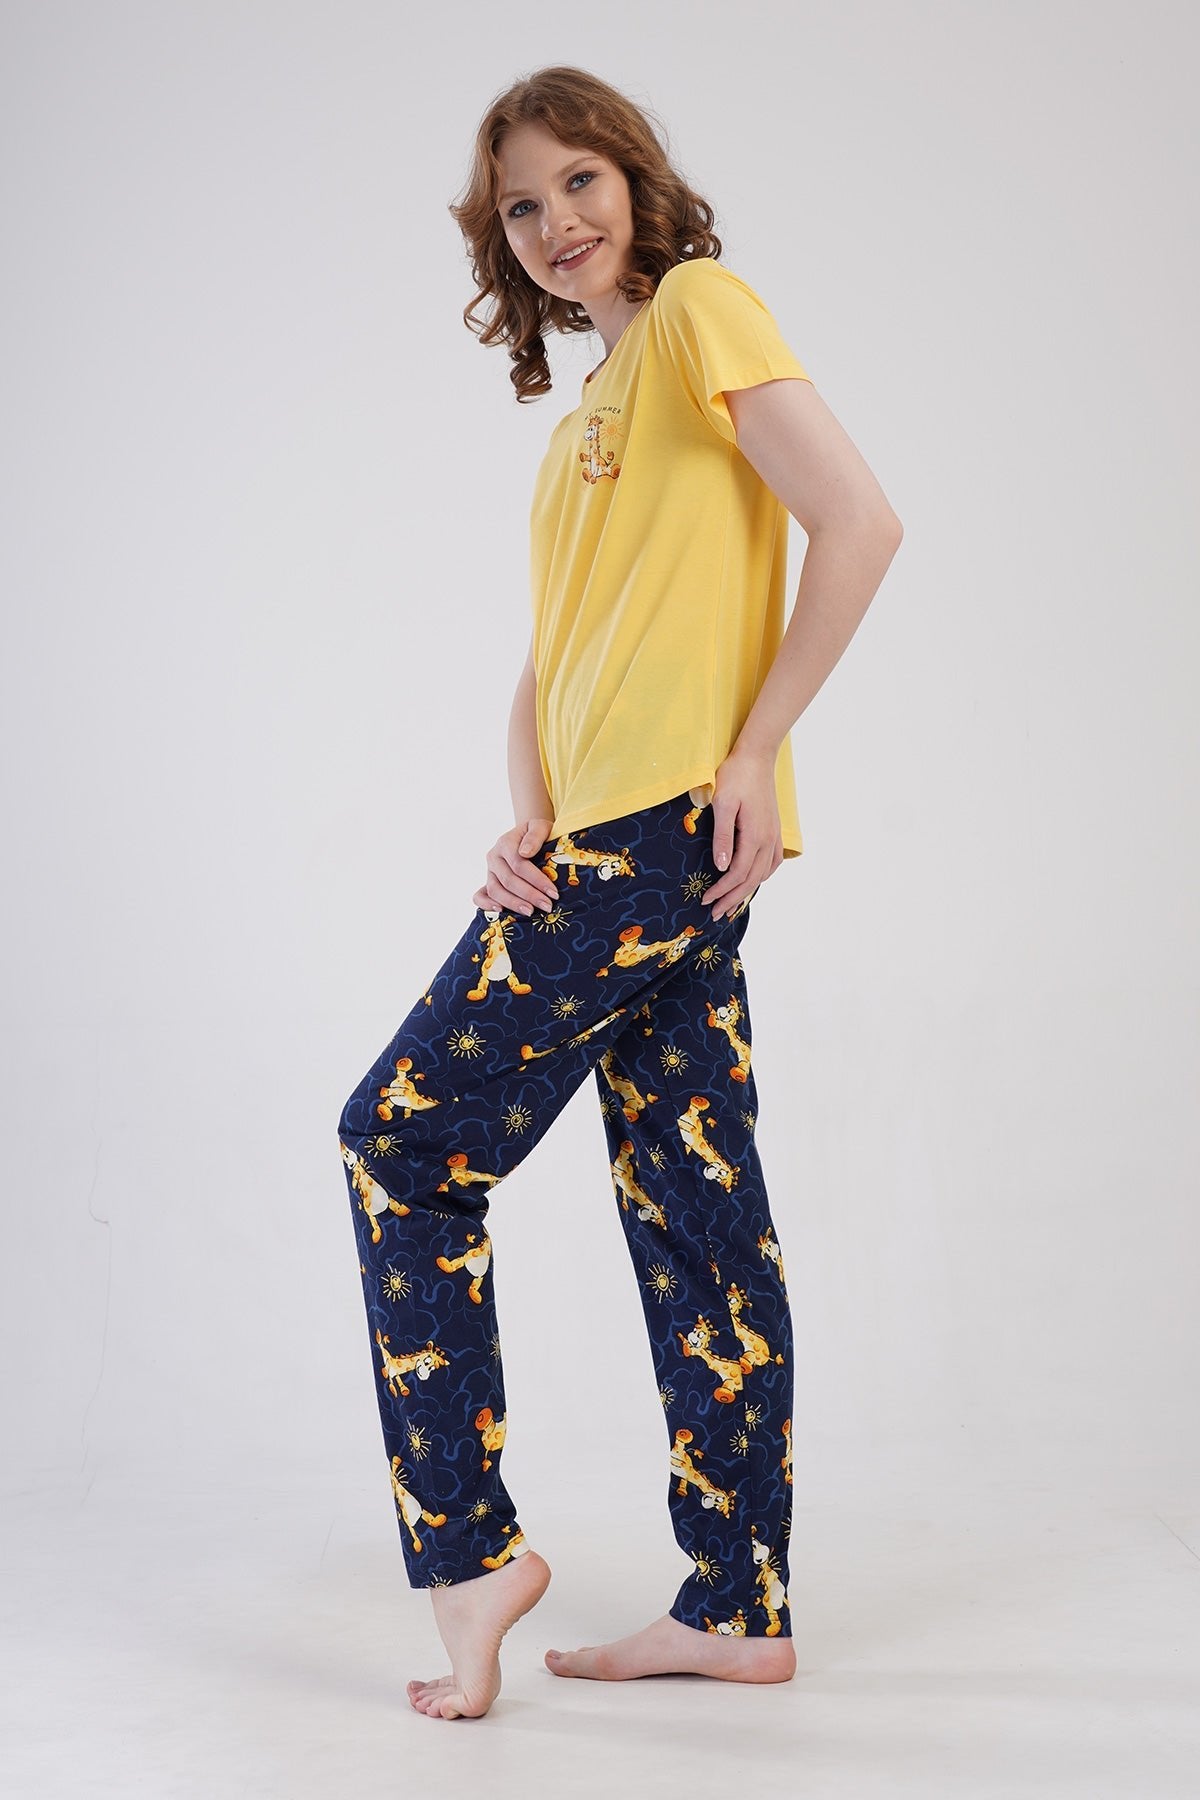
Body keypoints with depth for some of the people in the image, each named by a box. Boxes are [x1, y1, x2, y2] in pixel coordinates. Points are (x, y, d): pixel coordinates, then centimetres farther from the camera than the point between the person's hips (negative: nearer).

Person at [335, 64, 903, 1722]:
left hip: (663, 831, -9)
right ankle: (740, 1609, 16)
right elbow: (547, 668, 17)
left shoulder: (701, 305, -1)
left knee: (405, 1139, -3)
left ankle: (471, 1548, 4)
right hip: (608, 848, 9)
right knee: (694, 1211, 8)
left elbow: (859, 524, -13)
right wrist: (525, 822, 0)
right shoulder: (586, 420, 24)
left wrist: (755, 749, -15)